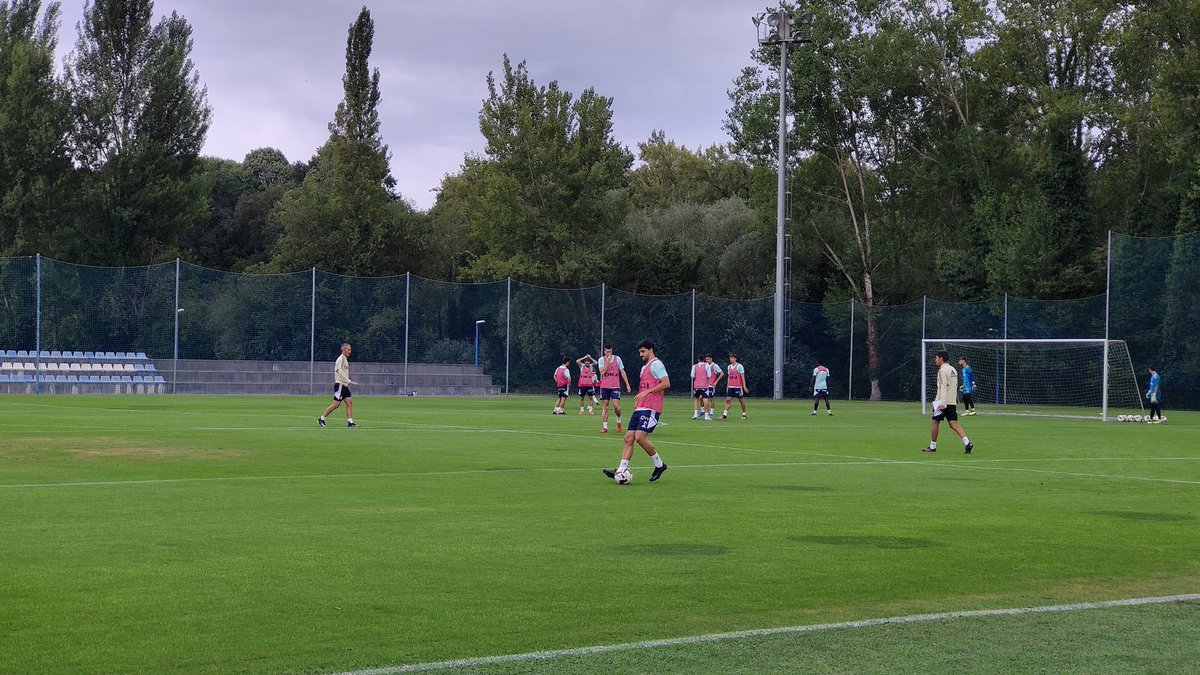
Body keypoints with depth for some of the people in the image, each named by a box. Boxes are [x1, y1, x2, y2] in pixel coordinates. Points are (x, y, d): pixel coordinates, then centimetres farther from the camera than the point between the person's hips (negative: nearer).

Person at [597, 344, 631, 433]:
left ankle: (619, 420, 15)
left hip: (615, 386, 0)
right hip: (604, 386, 1)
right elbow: (602, 371, -12)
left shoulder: (617, 359, 4)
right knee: (604, 406, -1)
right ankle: (604, 427, 1)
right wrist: (608, 360, -15)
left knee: (616, 405, -11)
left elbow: (622, 372, 5)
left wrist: (627, 384, 0)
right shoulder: (602, 359, 2)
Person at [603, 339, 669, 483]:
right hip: (640, 409, 10)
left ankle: (659, 465, -3)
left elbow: (666, 383, -17)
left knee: (640, 437, -20)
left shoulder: (656, 364, -6)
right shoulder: (645, 367, 24)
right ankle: (621, 470, -6)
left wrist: (647, 392, -19)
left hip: (651, 409, -10)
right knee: (629, 438, -1)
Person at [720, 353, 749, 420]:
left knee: (741, 400, 4)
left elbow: (743, 377, -7)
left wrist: (744, 386, -12)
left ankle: (744, 414, 17)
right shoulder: (729, 367, 12)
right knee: (728, 400, -5)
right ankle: (725, 414, -9)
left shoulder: (739, 366, -5)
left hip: (738, 386, -5)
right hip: (730, 387, 5)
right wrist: (727, 386, 15)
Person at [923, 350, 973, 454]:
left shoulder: (942, 370, -10)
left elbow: (943, 386, -19)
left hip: (943, 402, -8)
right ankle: (967, 443, -15)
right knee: (953, 424, 1)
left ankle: (932, 447, 10)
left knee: (935, 422, 4)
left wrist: (942, 402, -23)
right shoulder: (953, 370, 18)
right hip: (952, 402, 8)